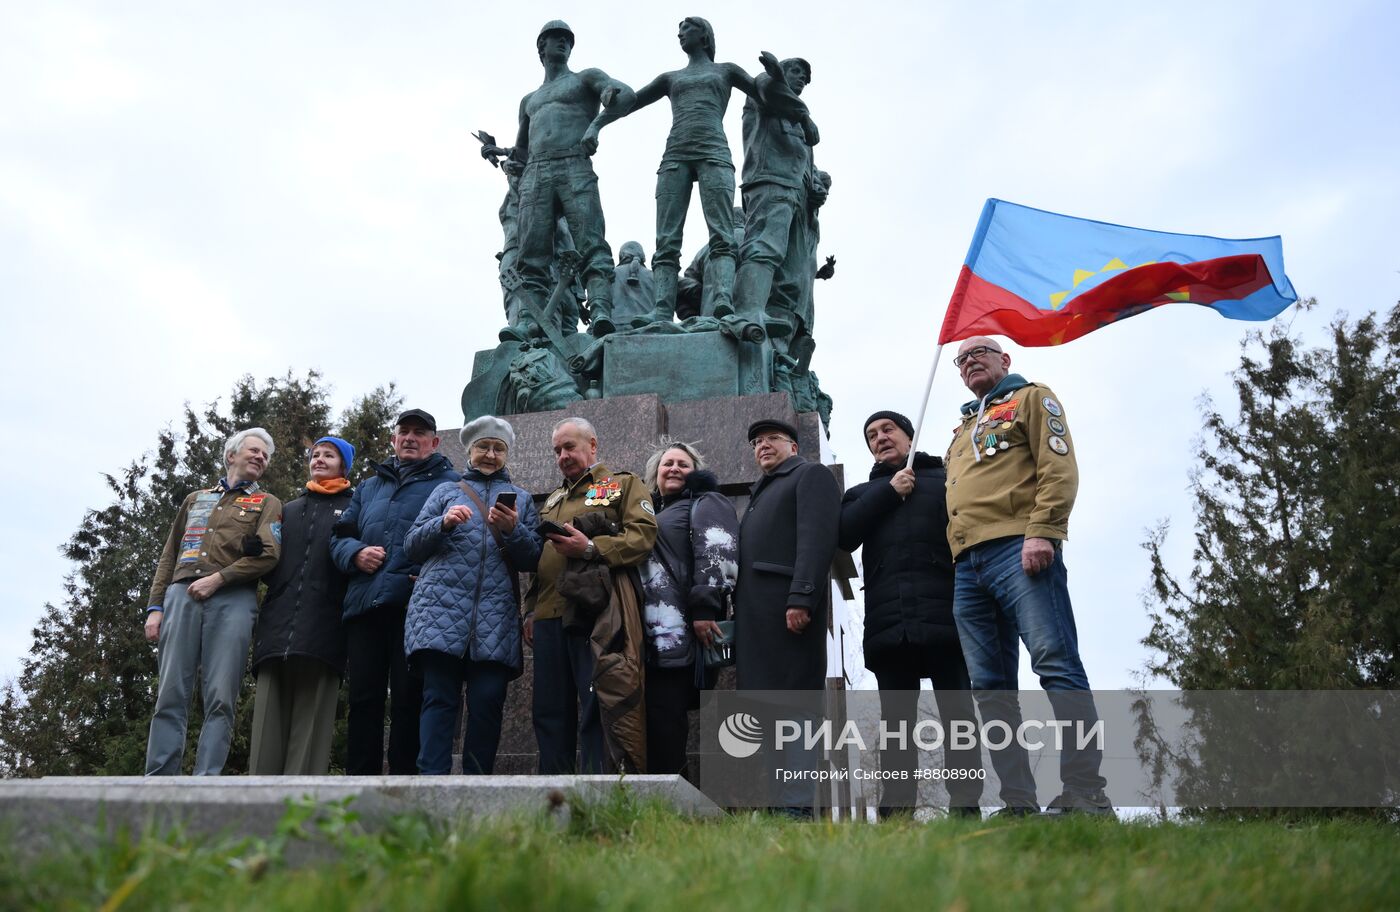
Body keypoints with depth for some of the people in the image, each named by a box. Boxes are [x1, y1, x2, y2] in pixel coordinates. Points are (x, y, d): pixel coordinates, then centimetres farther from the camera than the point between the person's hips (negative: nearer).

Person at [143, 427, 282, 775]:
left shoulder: (267, 503, 18)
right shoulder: (195, 499, 28)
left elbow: (268, 555, 0)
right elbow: (169, 556, 23)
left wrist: (217, 578, -9)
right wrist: (155, 606, 11)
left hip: (233, 599, -2)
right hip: (181, 595, 3)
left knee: (220, 699, -10)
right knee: (170, 695, -5)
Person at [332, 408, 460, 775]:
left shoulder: (450, 483, 9)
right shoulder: (368, 487, 27)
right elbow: (339, 537, 24)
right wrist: (355, 553, 1)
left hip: (416, 605, -4)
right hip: (365, 605, 5)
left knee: (408, 700, -3)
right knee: (363, 698, 3)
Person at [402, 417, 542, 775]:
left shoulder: (521, 499, 20)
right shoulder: (446, 491, 19)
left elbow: (533, 560, 9)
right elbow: (412, 546, 10)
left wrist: (512, 530, -10)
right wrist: (444, 523, -8)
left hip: (496, 617, 1)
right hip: (442, 609, -1)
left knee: (488, 701, -5)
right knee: (440, 698, -8)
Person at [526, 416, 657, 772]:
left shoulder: (623, 484, 7)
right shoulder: (553, 499, 28)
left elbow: (644, 534, -9)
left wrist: (591, 548, -20)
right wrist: (530, 610, 18)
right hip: (549, 619, 7)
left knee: (596, 710, -7)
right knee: (550, 712, 6)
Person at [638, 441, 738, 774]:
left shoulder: (704, 503, 5)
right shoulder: (654, 514, 30)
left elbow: (716, 554, -12)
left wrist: (704, 609, -24)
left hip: (679, 629, -8)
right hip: (655, 632, 8)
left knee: (665, 715, -11)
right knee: (656, 716, 4)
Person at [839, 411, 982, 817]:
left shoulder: (947, 479, 18)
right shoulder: (863, 493, 25)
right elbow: (844, 535, 5)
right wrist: (888, 492, 1)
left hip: (944, 617, -2)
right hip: (888, 625, 2)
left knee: (958, 714, -5)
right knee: (896, 719, 0)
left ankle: (966, 806, -7)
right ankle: (895, 812, -2)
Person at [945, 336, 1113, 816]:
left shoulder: (1031, 398, 12)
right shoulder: (963, 429, 32)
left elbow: (1059, 467, -3)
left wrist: (1042, 530, -17)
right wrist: (956, 555, 14)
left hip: (1018, 549, -7)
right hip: (967, 564, 8)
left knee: (1057, 665, -17)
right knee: (991, 687, 0)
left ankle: (1085, 795, -19)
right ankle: (1019, 804, -1)